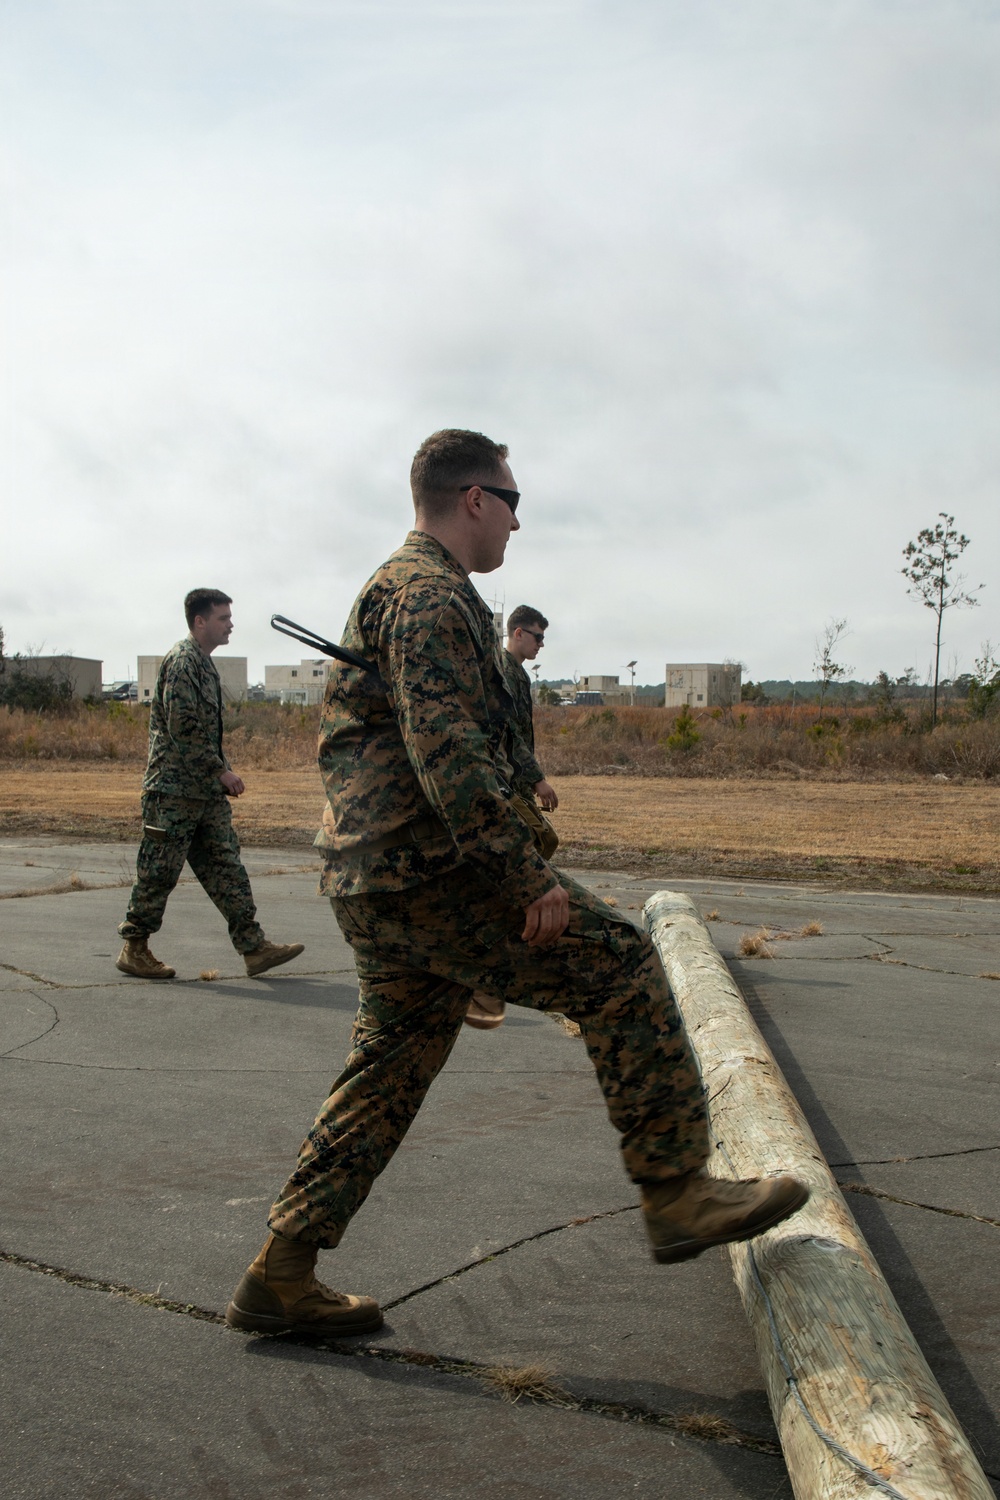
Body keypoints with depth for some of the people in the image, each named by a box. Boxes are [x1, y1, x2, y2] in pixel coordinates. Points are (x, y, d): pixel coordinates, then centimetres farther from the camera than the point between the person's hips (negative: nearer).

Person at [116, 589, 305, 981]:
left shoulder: (204, 661, 17)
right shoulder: (182, 660, -13)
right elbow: (183, 726, -20)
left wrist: (222, 771, 16)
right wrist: (221, 770, -17)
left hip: (207, 790, 9)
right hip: (176, 787, -9)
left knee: (226, 867, 5)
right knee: (160, 871, 0)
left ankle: (254, 947, 4)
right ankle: (134, 949, 12)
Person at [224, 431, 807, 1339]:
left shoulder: (396, 586, 23)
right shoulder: (431, 594, -12)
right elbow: (447, 752, -23)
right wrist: (529, 878, -23)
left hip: (376, 882, 11)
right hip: (429, 874, -11)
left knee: (393, 1067, 14)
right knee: (620, 968, -4)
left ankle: (281, 1275, 19)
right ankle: (678, 1193, 1)